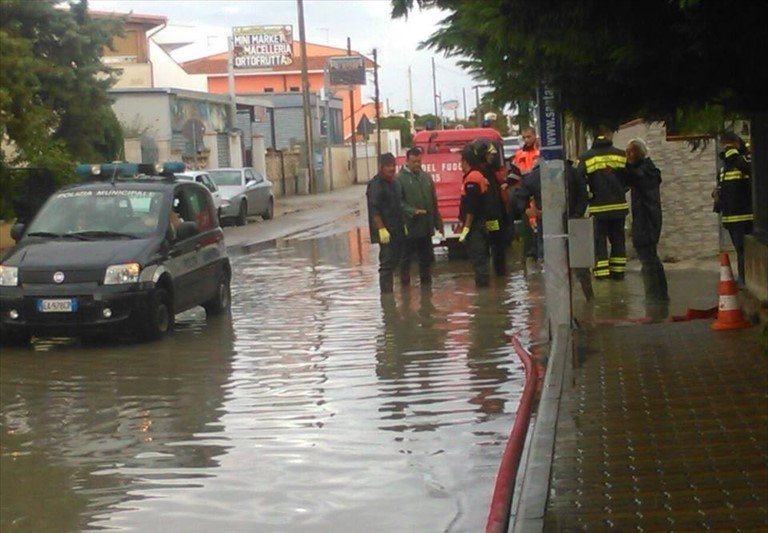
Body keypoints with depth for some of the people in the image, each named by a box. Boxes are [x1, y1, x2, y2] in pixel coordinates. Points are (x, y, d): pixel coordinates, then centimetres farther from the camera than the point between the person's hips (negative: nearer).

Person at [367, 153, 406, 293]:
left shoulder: (394, 183, 15)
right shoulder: (375, 184, -12)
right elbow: (374, 209, -19)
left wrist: (403, 225, 20)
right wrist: (381, 229, -24)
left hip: (398, 231, 9)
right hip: (386, 232, -9)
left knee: (395, 262, 12)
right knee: (387, 264, -9)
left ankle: (388, 293, 21)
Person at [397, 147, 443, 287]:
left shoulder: (426, 177, 13)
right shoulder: (400, 178, -8)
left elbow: (434, 201, 16)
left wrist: (438, 222, 15)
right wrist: (413, 211, -25)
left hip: (426, 226, 6)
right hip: (409, 227, -6)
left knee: (426, 258, 15)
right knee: (406, 259, 2)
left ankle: (426, 284, 25)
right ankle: (405, 285, 8)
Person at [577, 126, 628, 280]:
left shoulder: (586, 158, -6)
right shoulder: (621, 155, -2)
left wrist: (587, 195, 4)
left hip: (598, 207, -2)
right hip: (619, 205, 2)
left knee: (599, 239, 5)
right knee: (618, 239, 11)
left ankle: (601, 272, -1)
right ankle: (618, 270, 12)